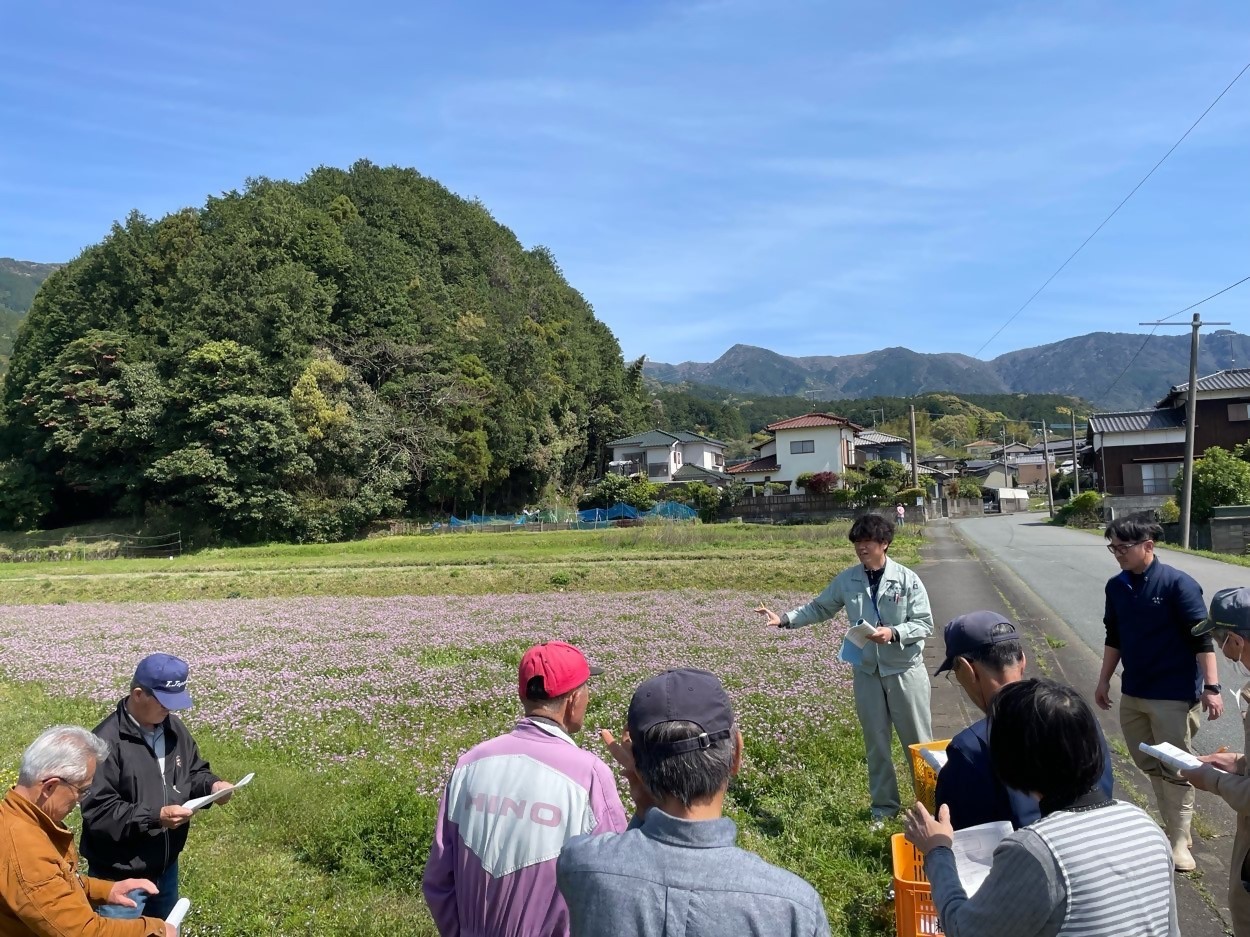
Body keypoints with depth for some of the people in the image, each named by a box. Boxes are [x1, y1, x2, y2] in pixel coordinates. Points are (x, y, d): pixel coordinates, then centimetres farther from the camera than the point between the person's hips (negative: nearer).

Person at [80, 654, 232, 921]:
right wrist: (155, 817, -31)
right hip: (120, 876, -7)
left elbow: (194, 772, 13)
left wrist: (212, 785, -9)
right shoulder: (107, 741, -24)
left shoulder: (174, 728, 0)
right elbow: (97, 811, -25)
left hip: (166, 866, 7)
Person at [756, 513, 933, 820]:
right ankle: (884, 806, 29)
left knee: (916, 740, 9)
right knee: (875, 742, 14)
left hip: (905, 670, -3)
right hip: (867, 671, 3)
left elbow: (925, 624, -10)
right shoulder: (847, 580, -2)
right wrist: (785, 619, -4)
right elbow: (819, 608, 7)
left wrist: (894, 633, -25)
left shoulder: (907, 579, -11)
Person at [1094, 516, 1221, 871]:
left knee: (1175, 769, 4)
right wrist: (1104, 681, 14)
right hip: (1132, 693, 6)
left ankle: (1179, 841, 16)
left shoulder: (1178, 584, -14)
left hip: (1172, 695, -6)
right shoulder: (1116, 586, 3)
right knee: (1150, 765, 15)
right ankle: (1173, 827, 30)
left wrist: (1211, 686, -19)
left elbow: (1202, 638, -14)